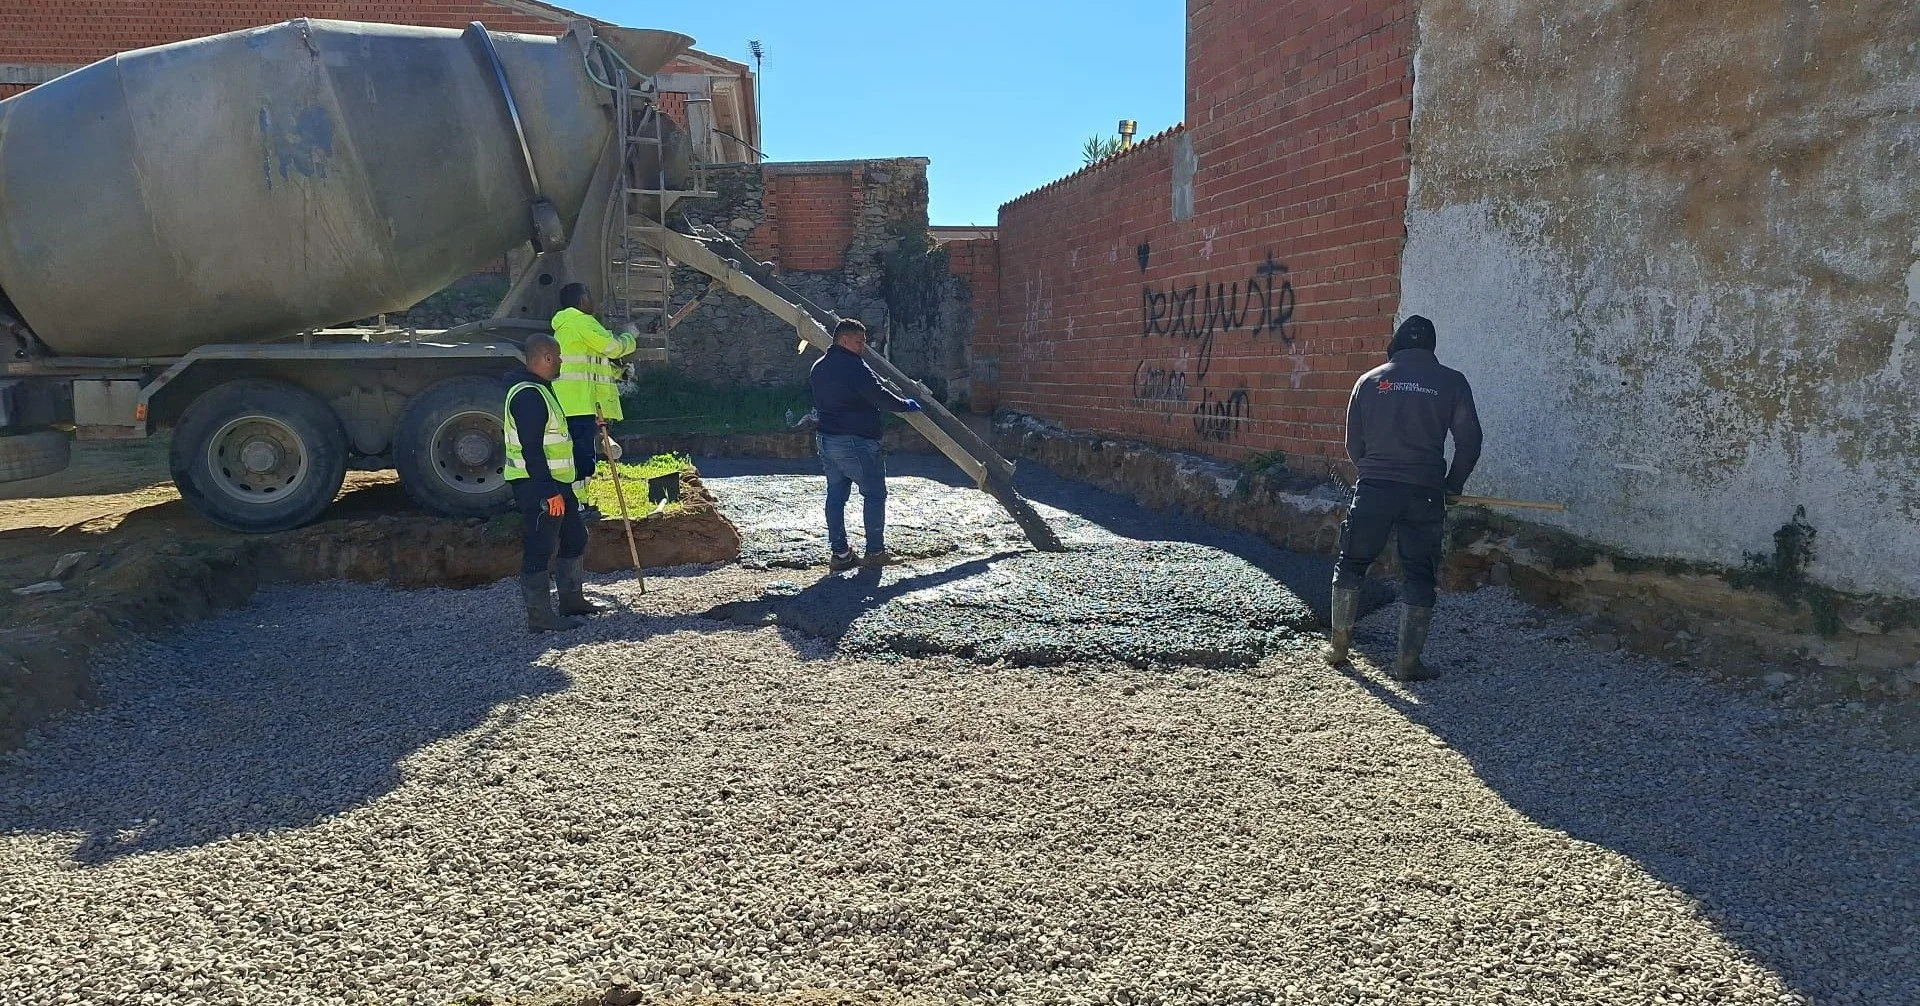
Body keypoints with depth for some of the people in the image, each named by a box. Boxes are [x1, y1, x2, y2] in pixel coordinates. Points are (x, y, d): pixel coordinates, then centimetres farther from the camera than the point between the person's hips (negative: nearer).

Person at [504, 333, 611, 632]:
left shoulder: (539, 389, 16)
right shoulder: (527, 395, -18)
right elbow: (532, 450, -23)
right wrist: (550, 492, -25)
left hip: (555, 483, 11)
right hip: (538, 488, -11)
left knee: (574, 538, 19)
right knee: (538, 549, -5)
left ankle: (572, 600, 30)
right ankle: (539, 617, 1)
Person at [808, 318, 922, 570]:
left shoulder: (818, 367, 14)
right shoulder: (855, 367, -15)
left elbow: (813, 400, 23)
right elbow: (880, 397, -18)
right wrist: (907, 405, -3)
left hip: (824, 439, 9)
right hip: (854, 441, -9)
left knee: (835, 494, 11)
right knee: (874, 494, 2)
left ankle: (840, 553, 11)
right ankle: (875, 551, 5)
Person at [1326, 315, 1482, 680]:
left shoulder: (1370, 380, 7)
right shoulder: (1451, 382, 4)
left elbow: (1353, 444, 9)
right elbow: (1469, 442, 2)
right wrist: (1452, 487, 15)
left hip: (1372, 489, 1)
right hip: (1424, 494, -1)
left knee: (1351, 564, 15)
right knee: (1418, 575, 8)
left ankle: (1339, 646, 20)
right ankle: (1408, 662, 10)